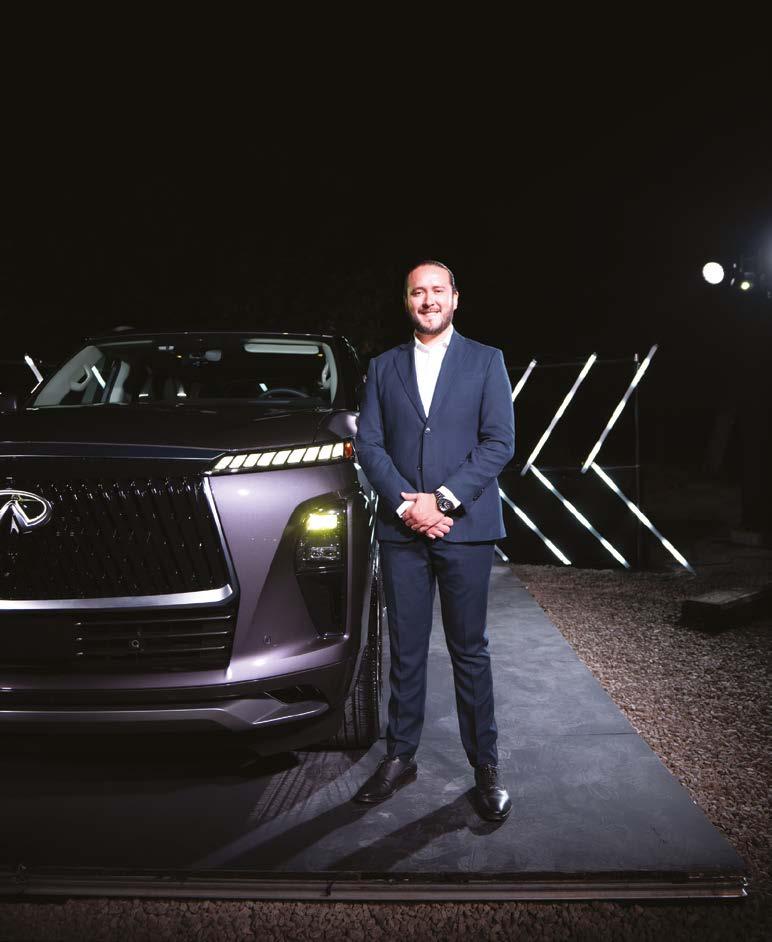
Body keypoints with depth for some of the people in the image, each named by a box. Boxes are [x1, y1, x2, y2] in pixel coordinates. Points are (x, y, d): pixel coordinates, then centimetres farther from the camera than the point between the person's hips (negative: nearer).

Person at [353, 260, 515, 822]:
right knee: (406, 649, 9)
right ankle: (401, 757, 22)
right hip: (401, 528, 2)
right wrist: (406, 505, -10)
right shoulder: (383, 367, 12)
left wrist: (443, 500, -13)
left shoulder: (486, 361, 6)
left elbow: (500, 442, -3)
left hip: (465, 526, -2)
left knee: (470, 649, 6)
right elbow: (368, 444, 5)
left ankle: (485, 764, 18)